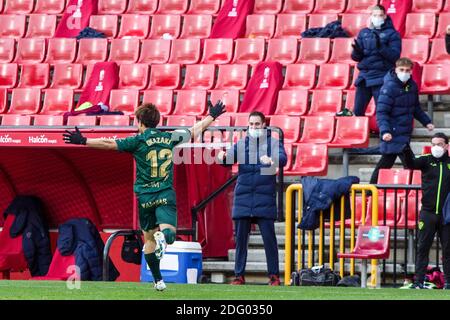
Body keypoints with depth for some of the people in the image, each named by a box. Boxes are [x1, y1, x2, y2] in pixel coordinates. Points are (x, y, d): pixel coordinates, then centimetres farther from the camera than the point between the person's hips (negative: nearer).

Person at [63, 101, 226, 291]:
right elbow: (195, 130, 20)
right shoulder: (170, 138, 6)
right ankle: (163, 235, -44)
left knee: (149, 238, 13)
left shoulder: (139, 141, -4)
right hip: (166, 194, 1)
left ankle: (158, 280, 13)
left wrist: (83, 141, -11)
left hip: (145, 196, -1)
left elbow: (109, 144, -13)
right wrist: (212, 116, 35)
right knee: (169, 233, -8)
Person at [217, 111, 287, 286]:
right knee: (240, 237, 3)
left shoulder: (274, 143, 5)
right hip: (243, 197, 2)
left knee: (269, 237, -5)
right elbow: (230, 158, -2)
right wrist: (223, 157, -26)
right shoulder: (241, 144, 12)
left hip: (265, 198, -2)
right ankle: (239, 275, 10)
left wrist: (272, 160, -35)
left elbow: (283, 158, -12)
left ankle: (274, 276, 1)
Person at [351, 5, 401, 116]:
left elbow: (395, 56, -9)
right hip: (364, 77, 5)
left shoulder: (391, 34, 0)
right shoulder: (363, 33, 12)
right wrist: (357, 50, -11)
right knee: (358, 111, 4)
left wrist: (380, 47, -23)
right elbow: (356, 57, 11)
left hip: (381, 78, -4)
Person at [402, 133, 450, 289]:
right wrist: (407, 151, -34)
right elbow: (412, 163, -15)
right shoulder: (426, 160, 3)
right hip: (428, 212, 0)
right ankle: (418, 281, 3)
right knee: (422, 248, 1)